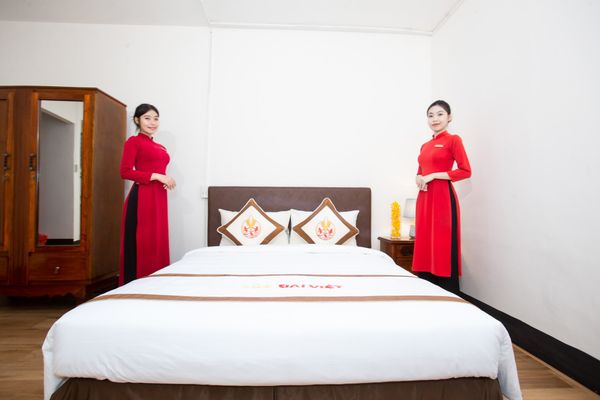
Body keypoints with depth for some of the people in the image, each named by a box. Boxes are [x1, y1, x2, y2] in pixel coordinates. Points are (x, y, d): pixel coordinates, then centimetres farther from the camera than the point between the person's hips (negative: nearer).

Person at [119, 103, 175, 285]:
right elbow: (125, 172, -11)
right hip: (141, 198, -7)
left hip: (159, 198, 7)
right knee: (140, 244, -3)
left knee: (158, 243, 9)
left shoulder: (160, 147, 19)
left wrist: (167, 180, 3)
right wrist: (156, 176, -15)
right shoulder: (134, 141, -1)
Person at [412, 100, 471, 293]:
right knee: (425, 245, 9)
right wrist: (418, 179, 1)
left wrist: (433, 175, -13)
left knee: (444, 248, -5)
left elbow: (465, 171, -9)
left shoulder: (453, 140, -2)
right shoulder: (425, 146, 17)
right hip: (424, 198, 7)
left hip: (443, 197, -7)